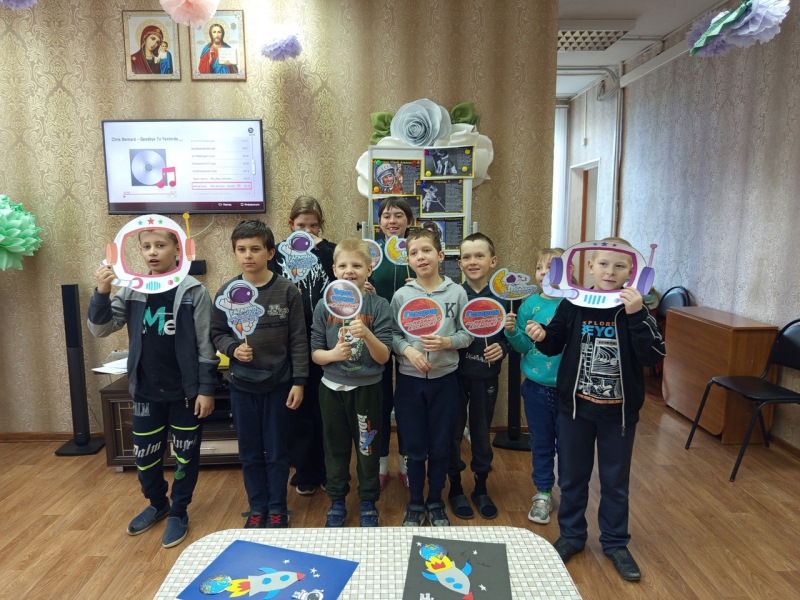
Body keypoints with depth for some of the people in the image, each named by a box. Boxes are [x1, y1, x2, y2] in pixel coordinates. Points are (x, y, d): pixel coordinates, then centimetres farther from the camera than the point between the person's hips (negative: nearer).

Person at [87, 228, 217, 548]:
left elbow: (206, 346, -9)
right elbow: (100, 329, -1)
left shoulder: (194, 291, -11)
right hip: (146, 391, 4)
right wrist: (101, 293, -16)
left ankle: (179, 512, 32)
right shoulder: (132, 290, 0)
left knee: (185, 455, 11)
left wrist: (206, 389, -10)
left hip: (185, 391, -3)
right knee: (144, 455, 16)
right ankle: (157, 504, 41)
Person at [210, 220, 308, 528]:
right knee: (250, 453, 14)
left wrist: (298, 382, -8)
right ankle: (257, 508, 33)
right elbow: (217, 334, 7)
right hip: (242, 385, 2)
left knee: (277, 452, 11)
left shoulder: (287, 290, -9)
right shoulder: (226, 292, -3)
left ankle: (277, 508, 29)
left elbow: (298, 340, -6)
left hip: (278, 384, -2)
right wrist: (233, 349, -14)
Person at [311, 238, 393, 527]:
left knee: (367, 448, 10)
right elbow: (315, 353, 0)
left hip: (367, 388, -2)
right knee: (335, 447, 15)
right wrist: (333, 354, -22)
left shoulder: (378, 305, -8)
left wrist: (367, 335, -29)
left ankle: (368, 503, 32)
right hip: (332, 389, 2)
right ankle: (337, 502, 35)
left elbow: (383, 356, -11)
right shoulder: (324, 306, -3)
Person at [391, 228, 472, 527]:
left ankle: (436, 501, 33)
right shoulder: (401, 294, -2)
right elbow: (393, 334, 1)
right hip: (410, 380, 0)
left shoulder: (457, 292, -3)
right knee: (414, 448, 10)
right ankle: (415, 502, 30)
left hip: (445, 379, 0)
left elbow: (467, 334, 0)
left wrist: (446, 342, -18)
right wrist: (408, 350, -18)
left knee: (441, 446, 12)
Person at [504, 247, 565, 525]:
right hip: (536, 386, 2)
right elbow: (522, 346, 3)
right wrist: (513, 331, -16)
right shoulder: (530, 304, 0)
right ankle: (543, 493, 33)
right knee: (541, 442, 15)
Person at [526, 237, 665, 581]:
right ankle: (571, 536, 36)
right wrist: (542, 337, -16)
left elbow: (652, 356, -19)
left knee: (615, 480, 15)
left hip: (619, 411, -1)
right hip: (575, 406, 1)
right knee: (572, 476, 15)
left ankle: (615, 543, 36)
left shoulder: (635, 309, -9)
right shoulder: (573, 305, -5)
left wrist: (636, 316, -28)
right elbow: (555, 345, 6)